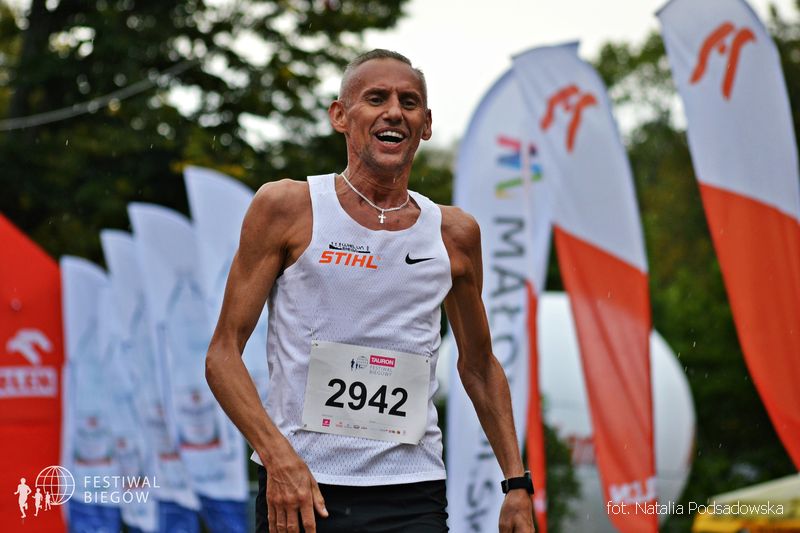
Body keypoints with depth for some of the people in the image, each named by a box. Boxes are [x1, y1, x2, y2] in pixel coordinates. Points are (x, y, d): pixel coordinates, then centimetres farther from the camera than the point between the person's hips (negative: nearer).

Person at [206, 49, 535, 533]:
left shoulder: (455, 234, 8)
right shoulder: (287, 208, 0)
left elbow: (479, 365, 20)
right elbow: (223, 353, -2)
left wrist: (517, 482, 12)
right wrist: (279, 458, -15)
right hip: (297, 491, -2)